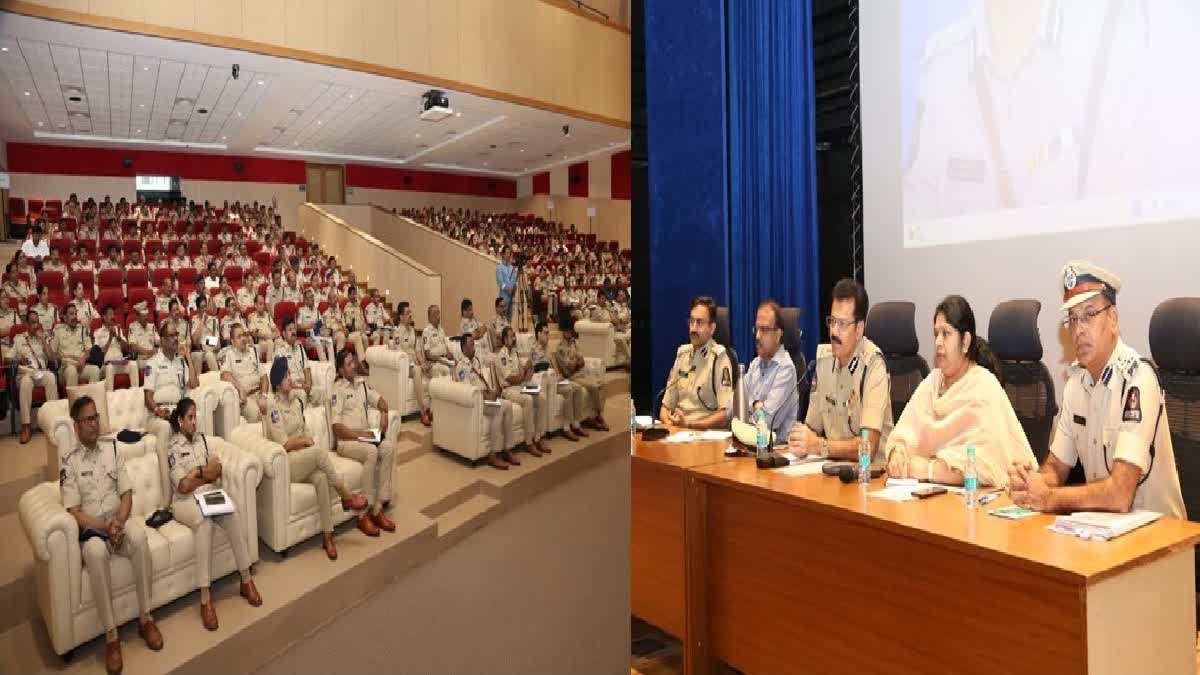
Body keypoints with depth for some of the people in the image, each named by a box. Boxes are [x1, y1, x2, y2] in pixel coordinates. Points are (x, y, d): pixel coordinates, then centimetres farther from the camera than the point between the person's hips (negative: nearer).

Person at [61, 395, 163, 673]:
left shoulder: (113, 451, 9)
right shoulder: (69, 463, -1)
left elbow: (127, 494, 6)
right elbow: (74, 512, -7)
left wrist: (119, 522, -13)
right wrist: (105, 527, -21)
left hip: (119, 521, 2)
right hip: (90, 529, -2)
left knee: (138, 536, -33)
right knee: (95, 551, -37)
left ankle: (145, 618, -22)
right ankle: (111, 636, -29)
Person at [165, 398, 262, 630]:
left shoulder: (204, 440, 16)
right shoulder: (173, 448, 0)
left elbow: (219, 467, 7)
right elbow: (183, 486, -10)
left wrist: (195, 472, -6)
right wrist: (208, 473, -2)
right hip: (185, 501, -4)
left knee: (232, 513, -28)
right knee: (204, 522, -35)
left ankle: (246, 580, -22)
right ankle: (205, 599, -36)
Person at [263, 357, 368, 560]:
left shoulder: (296, 402, 13)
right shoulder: (273, 405, -10)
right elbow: (284, 444, -14)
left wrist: (303, 442, -6)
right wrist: (304, 440, 0)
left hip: (304, 460, 5)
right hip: (285, 464, -5)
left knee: (321, 478, -27)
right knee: (320, 452, -31)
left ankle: (327, 536, -26)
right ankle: (347, 496, -15)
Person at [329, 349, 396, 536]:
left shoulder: (361, 384, 15)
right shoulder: (337, 390, -7)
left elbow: (380, 401, 18)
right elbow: (337, 427, -13)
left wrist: (383, 413, -3)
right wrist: (360, 435, -19)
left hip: (366, 435, 6)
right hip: (346, 440, -6)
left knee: (389, 447, -22)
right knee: (371, 451, -33)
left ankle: (377, 508, -20)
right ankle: (364, 513, -26)